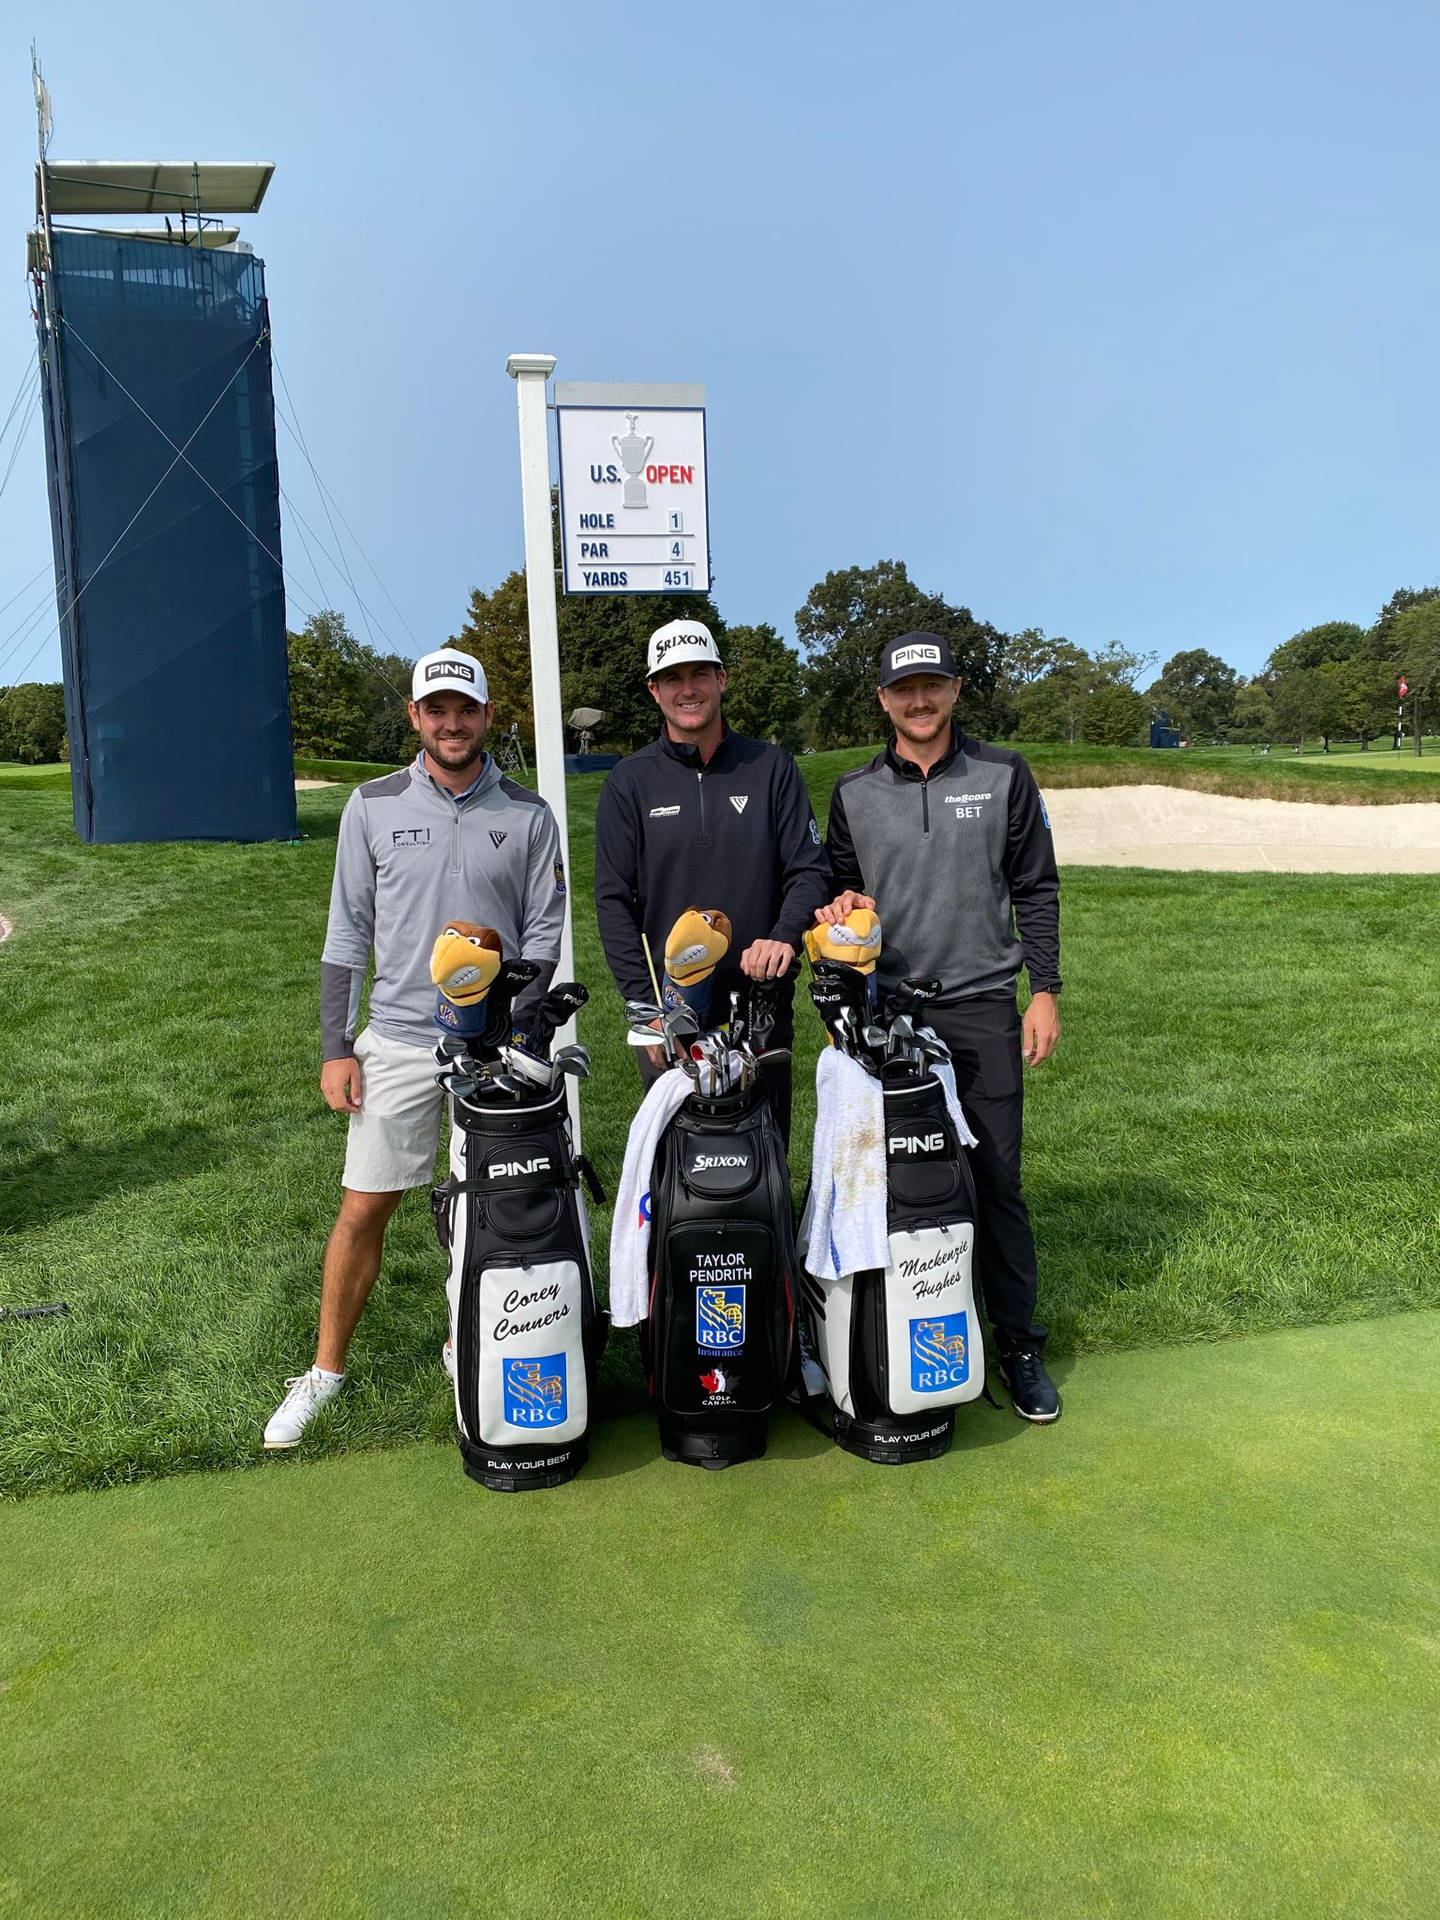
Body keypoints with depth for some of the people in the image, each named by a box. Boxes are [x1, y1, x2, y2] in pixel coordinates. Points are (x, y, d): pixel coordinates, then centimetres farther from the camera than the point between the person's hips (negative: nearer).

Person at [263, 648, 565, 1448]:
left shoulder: (528, 816, 2)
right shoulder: (374, 805, 3)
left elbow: (544, 932, 3)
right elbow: (348, 931, 6)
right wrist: (336, 1045, 1)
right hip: (397, 1039, 0)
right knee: (364, 1207, 3)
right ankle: (327, 1370, 20)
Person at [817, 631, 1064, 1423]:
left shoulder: (1003, 776, 5)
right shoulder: (853, 793, 9)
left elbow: (1036, 888, 6)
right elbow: (837, 884, 17)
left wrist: (1044, 990, 0)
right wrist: (839, 906, -7)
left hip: (983, 1007, -1)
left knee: (997, 1180, 1)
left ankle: (1018, 1345, 14)